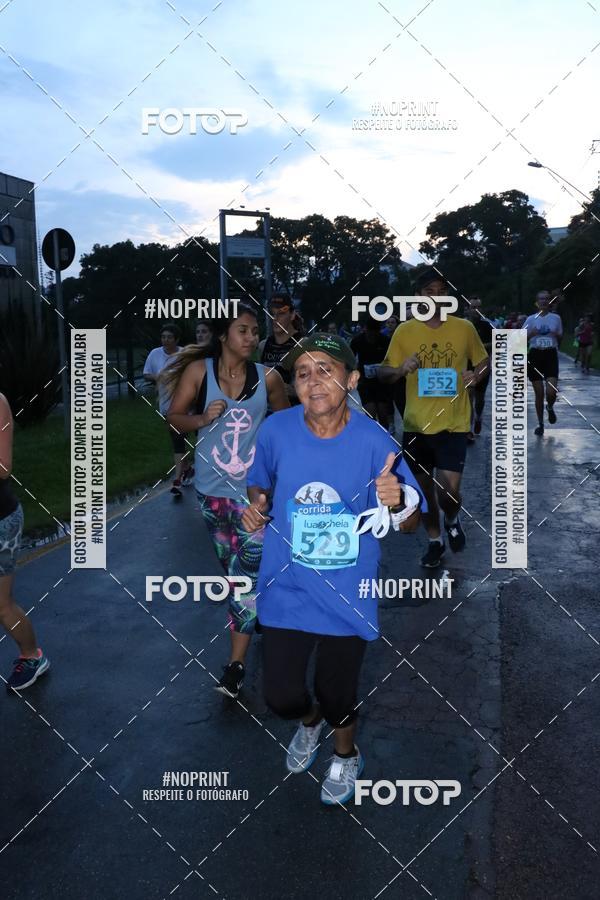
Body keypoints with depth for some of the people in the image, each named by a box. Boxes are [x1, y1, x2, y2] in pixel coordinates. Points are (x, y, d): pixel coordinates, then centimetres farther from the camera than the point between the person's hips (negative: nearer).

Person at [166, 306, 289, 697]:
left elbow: (286, 419, 11)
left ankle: (237, 662, -3)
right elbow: (175, 416, 0)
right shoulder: (199, 370, -5)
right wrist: (202, 419, -19)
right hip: (212, 487, 2)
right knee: (231, 564, 18)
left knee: (248, 569, -8)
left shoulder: (267, 376, -5)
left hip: (254, 487, -2)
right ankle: (255, 611, 46)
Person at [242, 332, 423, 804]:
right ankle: (310, 721, 49)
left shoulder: (375, 443, -17)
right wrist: (257, 505, -14)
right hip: (285, 589, 2)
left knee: (338, 695, 14)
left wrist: (396, 503, -31)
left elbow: (410, 523, -8)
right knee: (281, 696, 9)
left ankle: (346, 754, 51)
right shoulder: (276, 430, -12)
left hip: (348, 597, -1)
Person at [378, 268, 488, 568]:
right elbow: (384, 372, 5)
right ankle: (435, 541, 35)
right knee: (425, 489, 13)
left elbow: (484, 361, 13)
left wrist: (475, 375, -9)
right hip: (416, 425, 2)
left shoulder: (464, 328, -1)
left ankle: (452, 520, 25)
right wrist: (401, 369, -17)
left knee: (449, 490, -10)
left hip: (453, 424, -1)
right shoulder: (404, 331, 0)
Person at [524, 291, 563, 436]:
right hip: (535, 356, 0)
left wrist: (556, 335, -8)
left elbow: (560, 338, 14)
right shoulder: (531, 319, 3)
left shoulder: (556, 318, 6)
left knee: (551, 392, -14)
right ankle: (540, 424, 19)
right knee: (539, 393, 4)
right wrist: (532, 333, -14)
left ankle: (550, 408, 23)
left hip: (551, 355, 0)